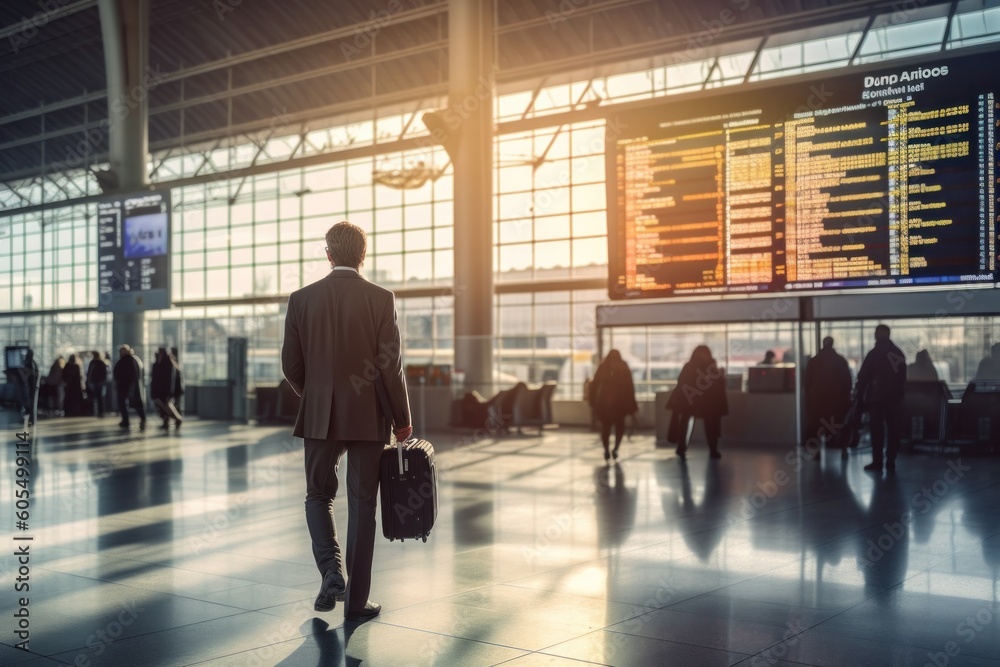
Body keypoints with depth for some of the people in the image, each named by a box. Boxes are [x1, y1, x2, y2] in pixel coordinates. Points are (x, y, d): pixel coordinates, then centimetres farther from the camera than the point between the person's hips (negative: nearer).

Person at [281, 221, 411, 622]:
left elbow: (291, 366, 3)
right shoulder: (381, 299, -7)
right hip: (368, 418, -1)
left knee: (318, 496, 19)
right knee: (362, 506, 8)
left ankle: (331, 570, -2)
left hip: (319, 417, 1)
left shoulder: (301, 300, -1)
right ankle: (356, 600, 13)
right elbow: (391, 366, -9)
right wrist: (402, 419, 2)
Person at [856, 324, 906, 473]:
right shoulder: (899, 354, 8)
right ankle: (891, 462, 6)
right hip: (895, 397, 4)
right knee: (893, 429, 7)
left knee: (877, 430, 0)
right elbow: (903, 377, 11)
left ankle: (877, 462, -2)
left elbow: (863, 376, -9)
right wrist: (900, 393, 15)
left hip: (877, 397, -4)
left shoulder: (874, 353, -8)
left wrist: (861, 395, -1)